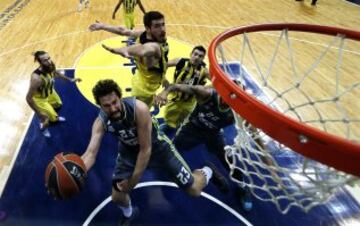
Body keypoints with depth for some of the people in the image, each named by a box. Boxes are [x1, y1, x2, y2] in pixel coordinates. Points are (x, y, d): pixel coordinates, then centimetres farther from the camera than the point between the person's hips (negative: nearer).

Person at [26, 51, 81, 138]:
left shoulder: (51, 65, -24)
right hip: (40, 99, -7)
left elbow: (56, 72, 3)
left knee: (58, 105, 30)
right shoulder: (36, 78, -44)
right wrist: (39, 114, -34)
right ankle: (43, 126, 40)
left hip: (49, 91, 7)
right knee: (52, 118, 4)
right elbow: (28, 98, -37)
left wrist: (69, 79, 5)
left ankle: (53, 117, 63)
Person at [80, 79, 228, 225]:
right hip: (130, 151, 4)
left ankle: (207, 172, 38)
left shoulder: (139, 109, -38)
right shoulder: (101, 122, -25)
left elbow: (146, 149, -31)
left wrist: (133, 181, -24)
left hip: (157, 146, -3)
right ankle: (128, 214, 41)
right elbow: (90, 153, -29)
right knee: (117, 197, 2)